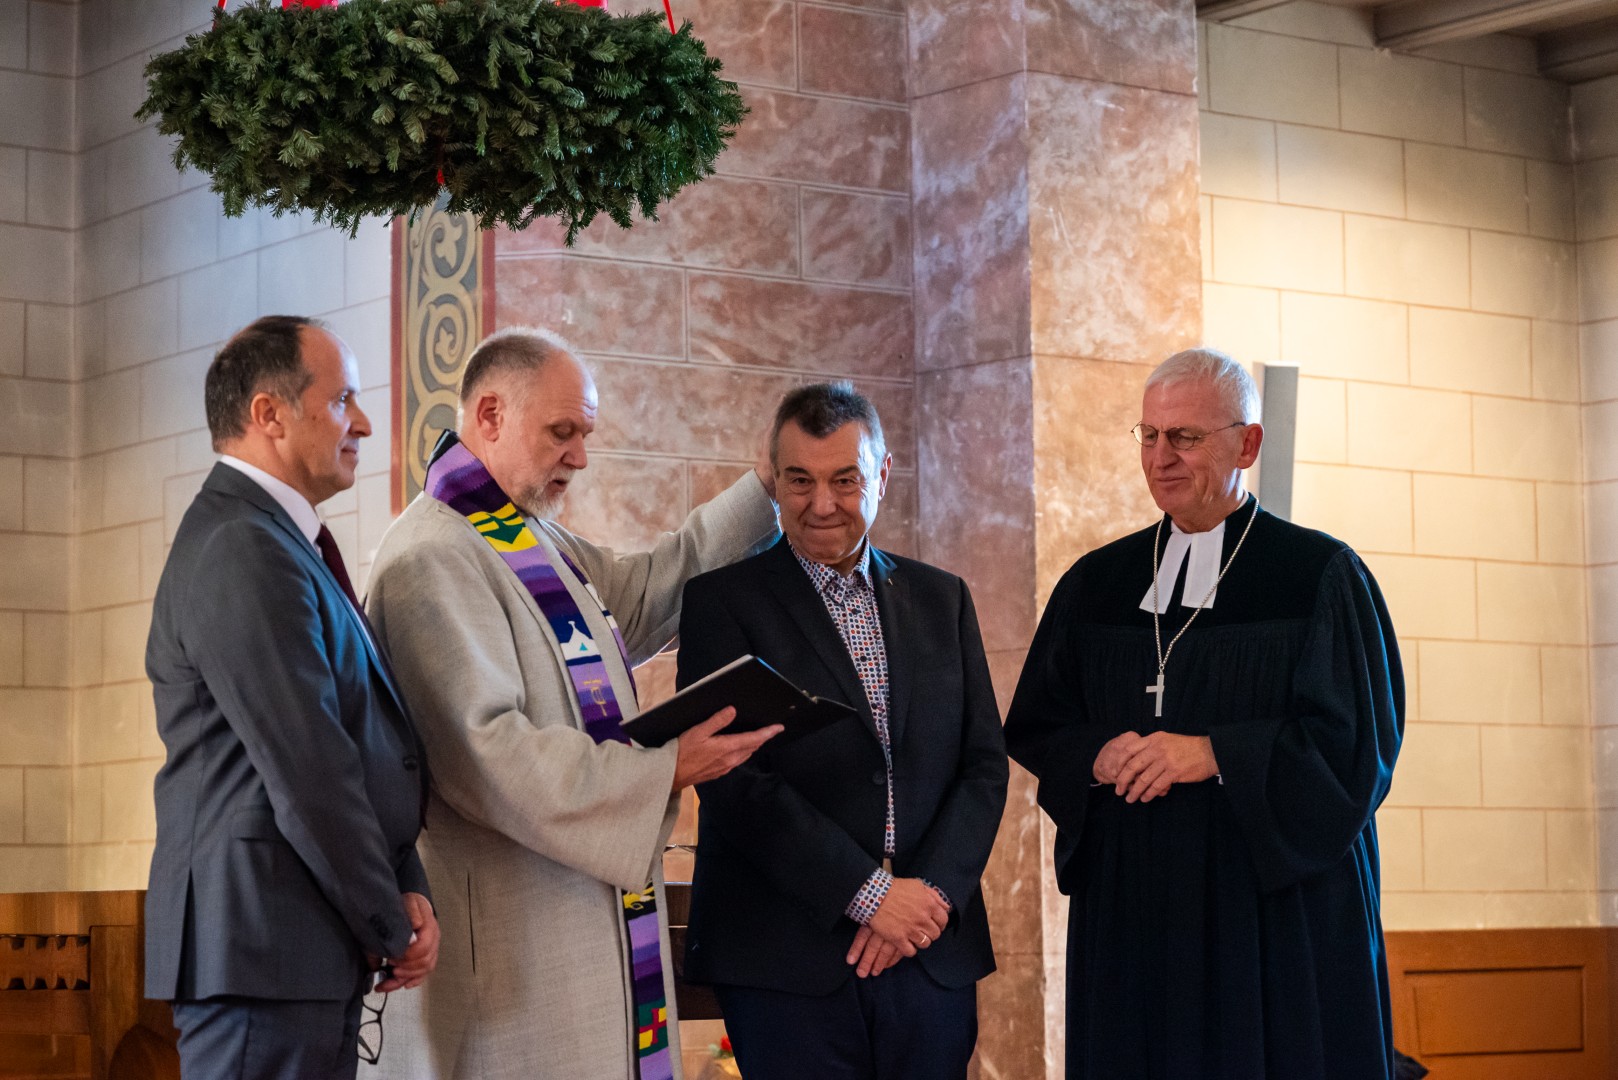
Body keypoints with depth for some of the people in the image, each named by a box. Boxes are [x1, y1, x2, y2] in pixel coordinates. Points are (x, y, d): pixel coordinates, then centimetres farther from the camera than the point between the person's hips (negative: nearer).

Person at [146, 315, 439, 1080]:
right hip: (265, 947, -10)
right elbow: (307, 772, -19)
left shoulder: (273, 542, 19)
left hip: (316, 958, 10)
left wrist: (406, 888, 4)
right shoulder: (243, 554, -15)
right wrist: (389, 929, -10)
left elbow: (371, 742, 17)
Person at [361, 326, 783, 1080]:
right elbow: (485, 753, -22)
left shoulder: (533, 538, 15)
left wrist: (765, 493, 27)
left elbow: (640, 594, 31)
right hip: (511, 927, -9)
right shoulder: (433, 559, -15)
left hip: (592, 914, 9)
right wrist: (662, 769, -19)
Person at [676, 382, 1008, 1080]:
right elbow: (734, 780, -9)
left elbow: (984, 762, 9)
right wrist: (869, 893, -13)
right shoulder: (722, 601, 0)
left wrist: (932, 892, -7)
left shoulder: (941, 599, 13)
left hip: (934, 958, 4)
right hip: (787, 963, -4)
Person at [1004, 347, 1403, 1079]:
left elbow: (1357, 743, -8)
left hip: (1275, 901, -4)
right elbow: (1034, 728, 13)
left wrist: (1213, 755, -16)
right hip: (1128, 905, 4)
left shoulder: (1320, 575, -2)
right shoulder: (1097, 585, 12)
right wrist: (1099, 757, -9)